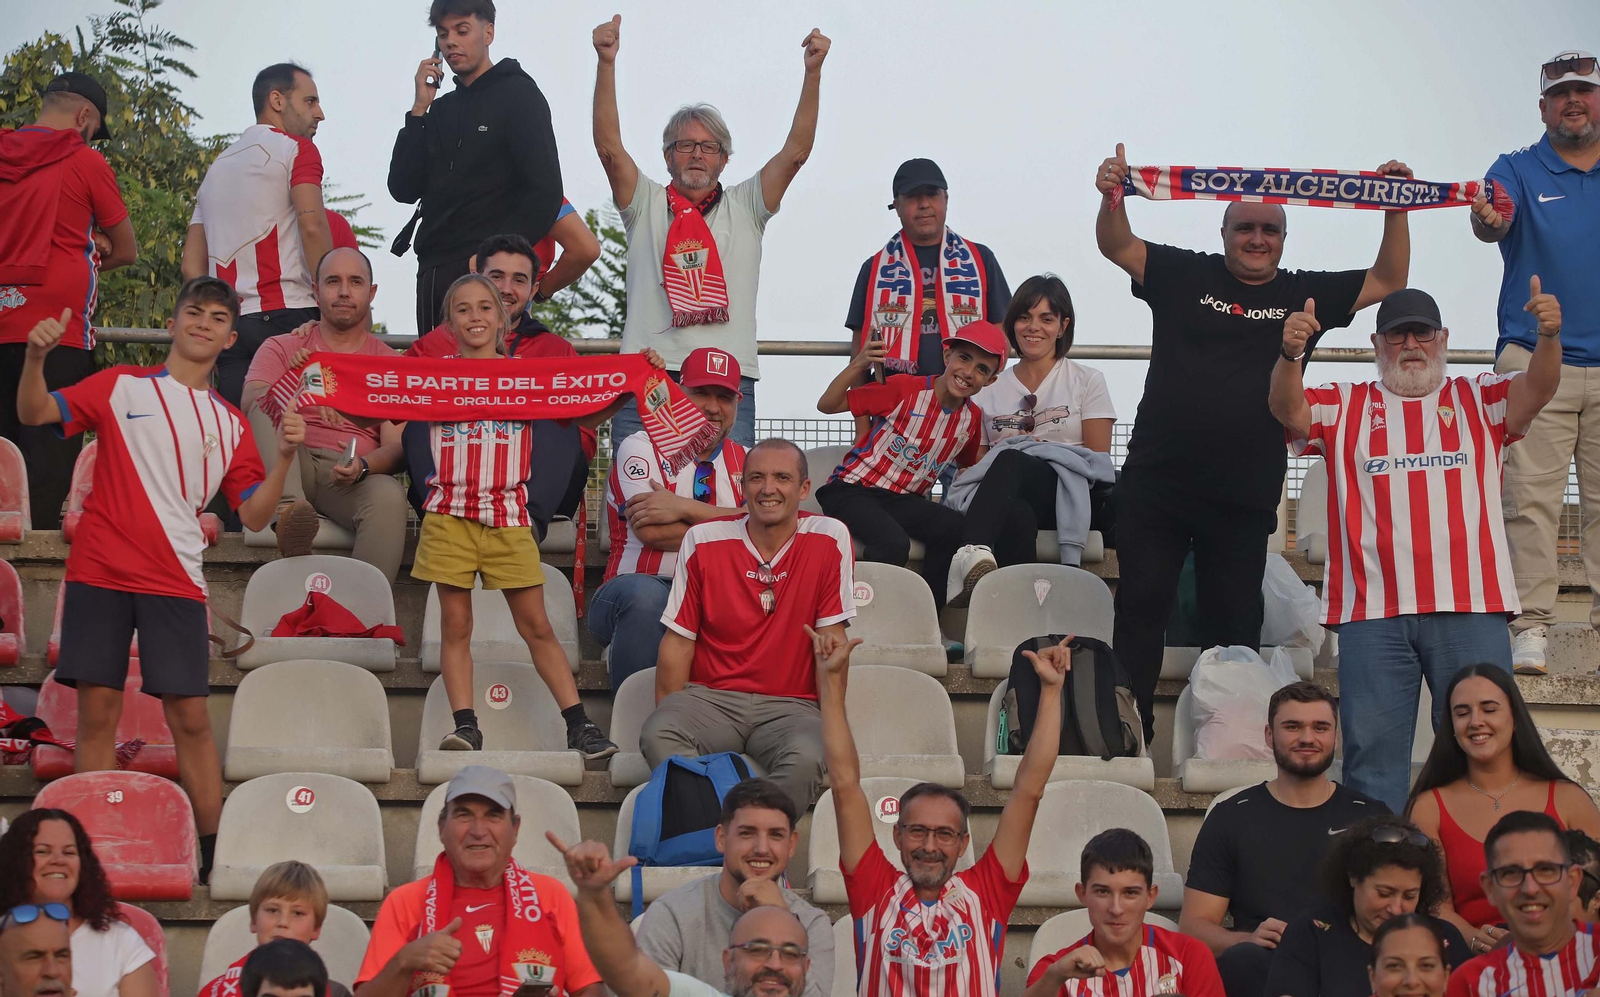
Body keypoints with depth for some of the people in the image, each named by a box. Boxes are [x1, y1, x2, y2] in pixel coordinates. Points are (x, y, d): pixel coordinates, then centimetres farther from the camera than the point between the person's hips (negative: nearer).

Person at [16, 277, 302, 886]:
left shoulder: (230, 425, 13)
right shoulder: (121, 387, 8)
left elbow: (254, 515, 9)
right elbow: (35, 414, 0)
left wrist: (283, 458, -5)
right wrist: (36, 357, -17)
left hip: (175, 583, 1)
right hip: (100, 572, -1)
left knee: (190, 715, -3)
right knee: (98, 709, -1)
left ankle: (213, 852, 2)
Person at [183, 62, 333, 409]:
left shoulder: (217, 166, 25)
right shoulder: (295, 147, 4)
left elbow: (191, 264, 20)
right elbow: (312, 226, -12)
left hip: (228, 326, 7)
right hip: (288, 316, -7)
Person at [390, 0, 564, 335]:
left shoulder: (518, 94, 2)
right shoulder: (441, 109, 20)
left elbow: (545, 192, -8)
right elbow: (404, 190, 10)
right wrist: (419, 110, 4)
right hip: (433, 272, 7)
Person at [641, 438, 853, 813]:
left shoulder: (829, 540, 0)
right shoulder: (703, 541, 4)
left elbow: (831, 642, 0)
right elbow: (678, 642, 5)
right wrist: (669, 719, -5)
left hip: (789, 707, -1)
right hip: (709, 697, 1)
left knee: (805, 757, -36)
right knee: (656, 736, -31)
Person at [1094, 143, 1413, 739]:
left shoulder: (1304, 295, 10)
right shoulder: (1184, 276, 6)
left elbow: (1388, 281, 10)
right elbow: (1117, 246, -1)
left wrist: (1396, 210, -2)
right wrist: (1114, 197, -21)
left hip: (1245, 499, 1)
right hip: (1155, 485, -1)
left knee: (1234, 624, 6)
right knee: (1140, 608, -2)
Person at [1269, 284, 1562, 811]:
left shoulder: (1479, 400, 14)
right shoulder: (1345, 406, 14)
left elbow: (1537, 389, -4)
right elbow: (1289, 409, -3)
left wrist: (1549, 336, -26)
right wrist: (1290, 355, -24)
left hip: (1471, 609, 0)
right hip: (1372, 612, 0)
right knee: (1372, 751, 1)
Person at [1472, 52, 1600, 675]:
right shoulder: (1518, 172, 5)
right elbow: (1494, 223, -14)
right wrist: (1488, 221, -37)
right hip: (1535, 359, -2)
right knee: (1531, 498, -6)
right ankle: (1531, 627, -4)